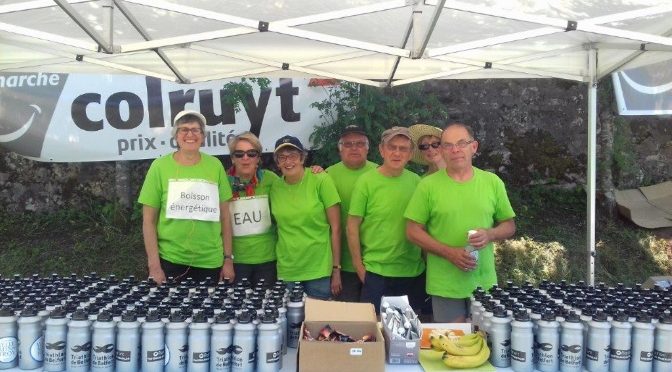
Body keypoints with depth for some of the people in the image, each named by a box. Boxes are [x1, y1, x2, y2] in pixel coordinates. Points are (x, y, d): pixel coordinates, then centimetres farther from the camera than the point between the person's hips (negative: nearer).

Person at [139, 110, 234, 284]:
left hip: (210, 261, 2)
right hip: (169, 260, -2)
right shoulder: (160, 166, -4)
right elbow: (149, 220, -2)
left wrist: (228, 258, 4)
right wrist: (154, 265, -6)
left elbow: (224, 216, 5)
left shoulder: (215, 166, 0)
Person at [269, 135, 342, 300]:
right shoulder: (274, 187, 1)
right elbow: (279, 225, 11)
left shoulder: (321, 181, -9)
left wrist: (336, 269, -7)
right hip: (286, 272, 3)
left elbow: (335, 228, -7)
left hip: (319, 271, -3)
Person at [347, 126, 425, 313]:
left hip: (414, 272, 4)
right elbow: (352, 226, -8)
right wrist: (359, 266, -6)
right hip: (376, 272, -3)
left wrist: (426, 258, 7)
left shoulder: (416, 181, 0)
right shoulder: (366, 181, -10)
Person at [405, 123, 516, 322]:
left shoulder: (493, 182, 3)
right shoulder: (428, 185, -5)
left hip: (484, 282, 2)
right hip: (444, 285, -2)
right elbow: (413, 231, -4)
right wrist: (449, 253, -15)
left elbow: (509, 225, 10)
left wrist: (490, 234, -12)